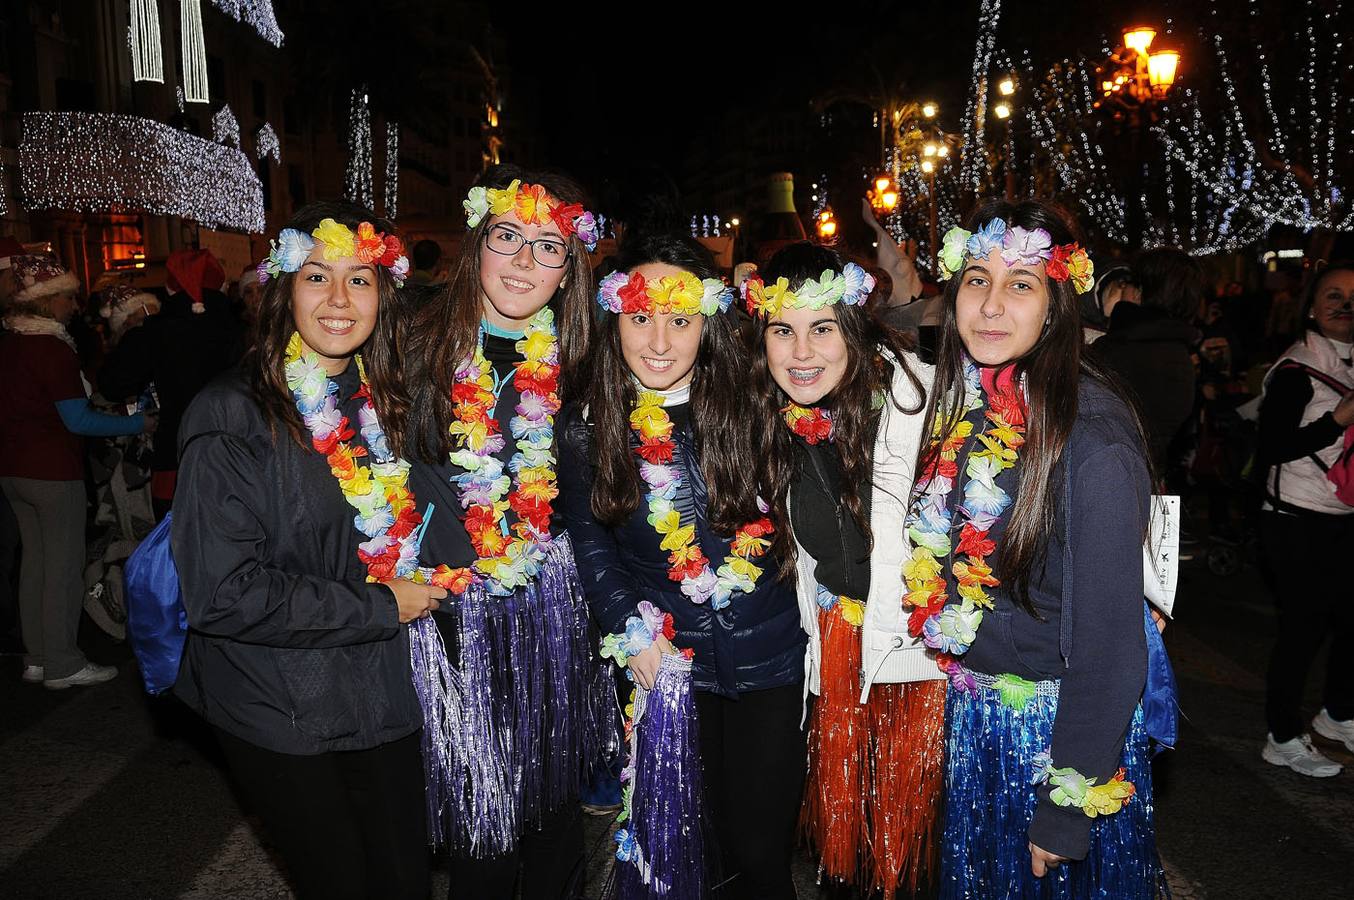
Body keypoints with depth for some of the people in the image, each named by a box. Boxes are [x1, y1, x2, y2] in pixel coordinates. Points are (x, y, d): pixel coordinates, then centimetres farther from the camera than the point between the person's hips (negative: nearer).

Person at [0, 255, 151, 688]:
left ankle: (36, 657, 24)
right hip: (53, 472, -8)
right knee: (64, 565, 1)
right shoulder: (52, 349, -19)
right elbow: (78, 421, -20)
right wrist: (139, 423, -14)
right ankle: (63, 665, 9)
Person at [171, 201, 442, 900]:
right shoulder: (232, 416, -16)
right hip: (281, 711, -5)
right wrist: (378, 606, -17)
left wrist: (422, 581, 2)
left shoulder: (382, 403, 4)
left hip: (384, 697, 5)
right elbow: (221, 593, -21)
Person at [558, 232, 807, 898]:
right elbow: (591, 541, 3)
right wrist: (630, 628, -5)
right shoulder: (585, 426, -5)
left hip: (764, 660, -1)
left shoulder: (745, 407, -10)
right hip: (663, 660, 2)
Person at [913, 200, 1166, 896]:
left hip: (1056, 723, -6)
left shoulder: (1090, 436, -24)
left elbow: (1109, 638, -22)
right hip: (971, 714, 6)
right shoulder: (959, 405, -3)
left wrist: (1069, 811, -18)